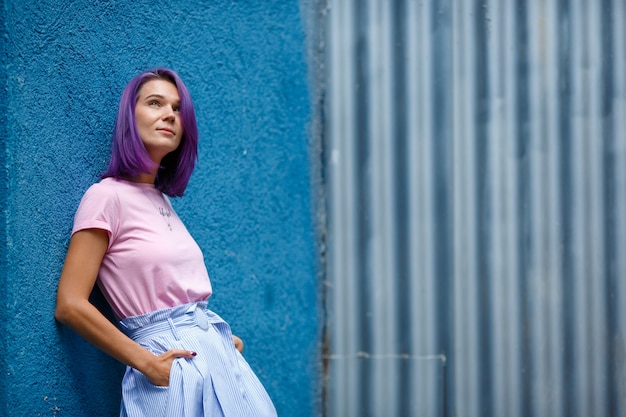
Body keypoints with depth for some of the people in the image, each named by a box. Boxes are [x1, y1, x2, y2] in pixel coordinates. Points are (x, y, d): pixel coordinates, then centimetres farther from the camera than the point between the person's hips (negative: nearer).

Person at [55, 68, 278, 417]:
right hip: (171, 365, -7)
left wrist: (222, 339, 3)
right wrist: (148, 364, -15)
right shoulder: (108, 196, -7)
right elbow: (70, 305, -14)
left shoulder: (162, 201, 13)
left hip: (215, 350, 7)